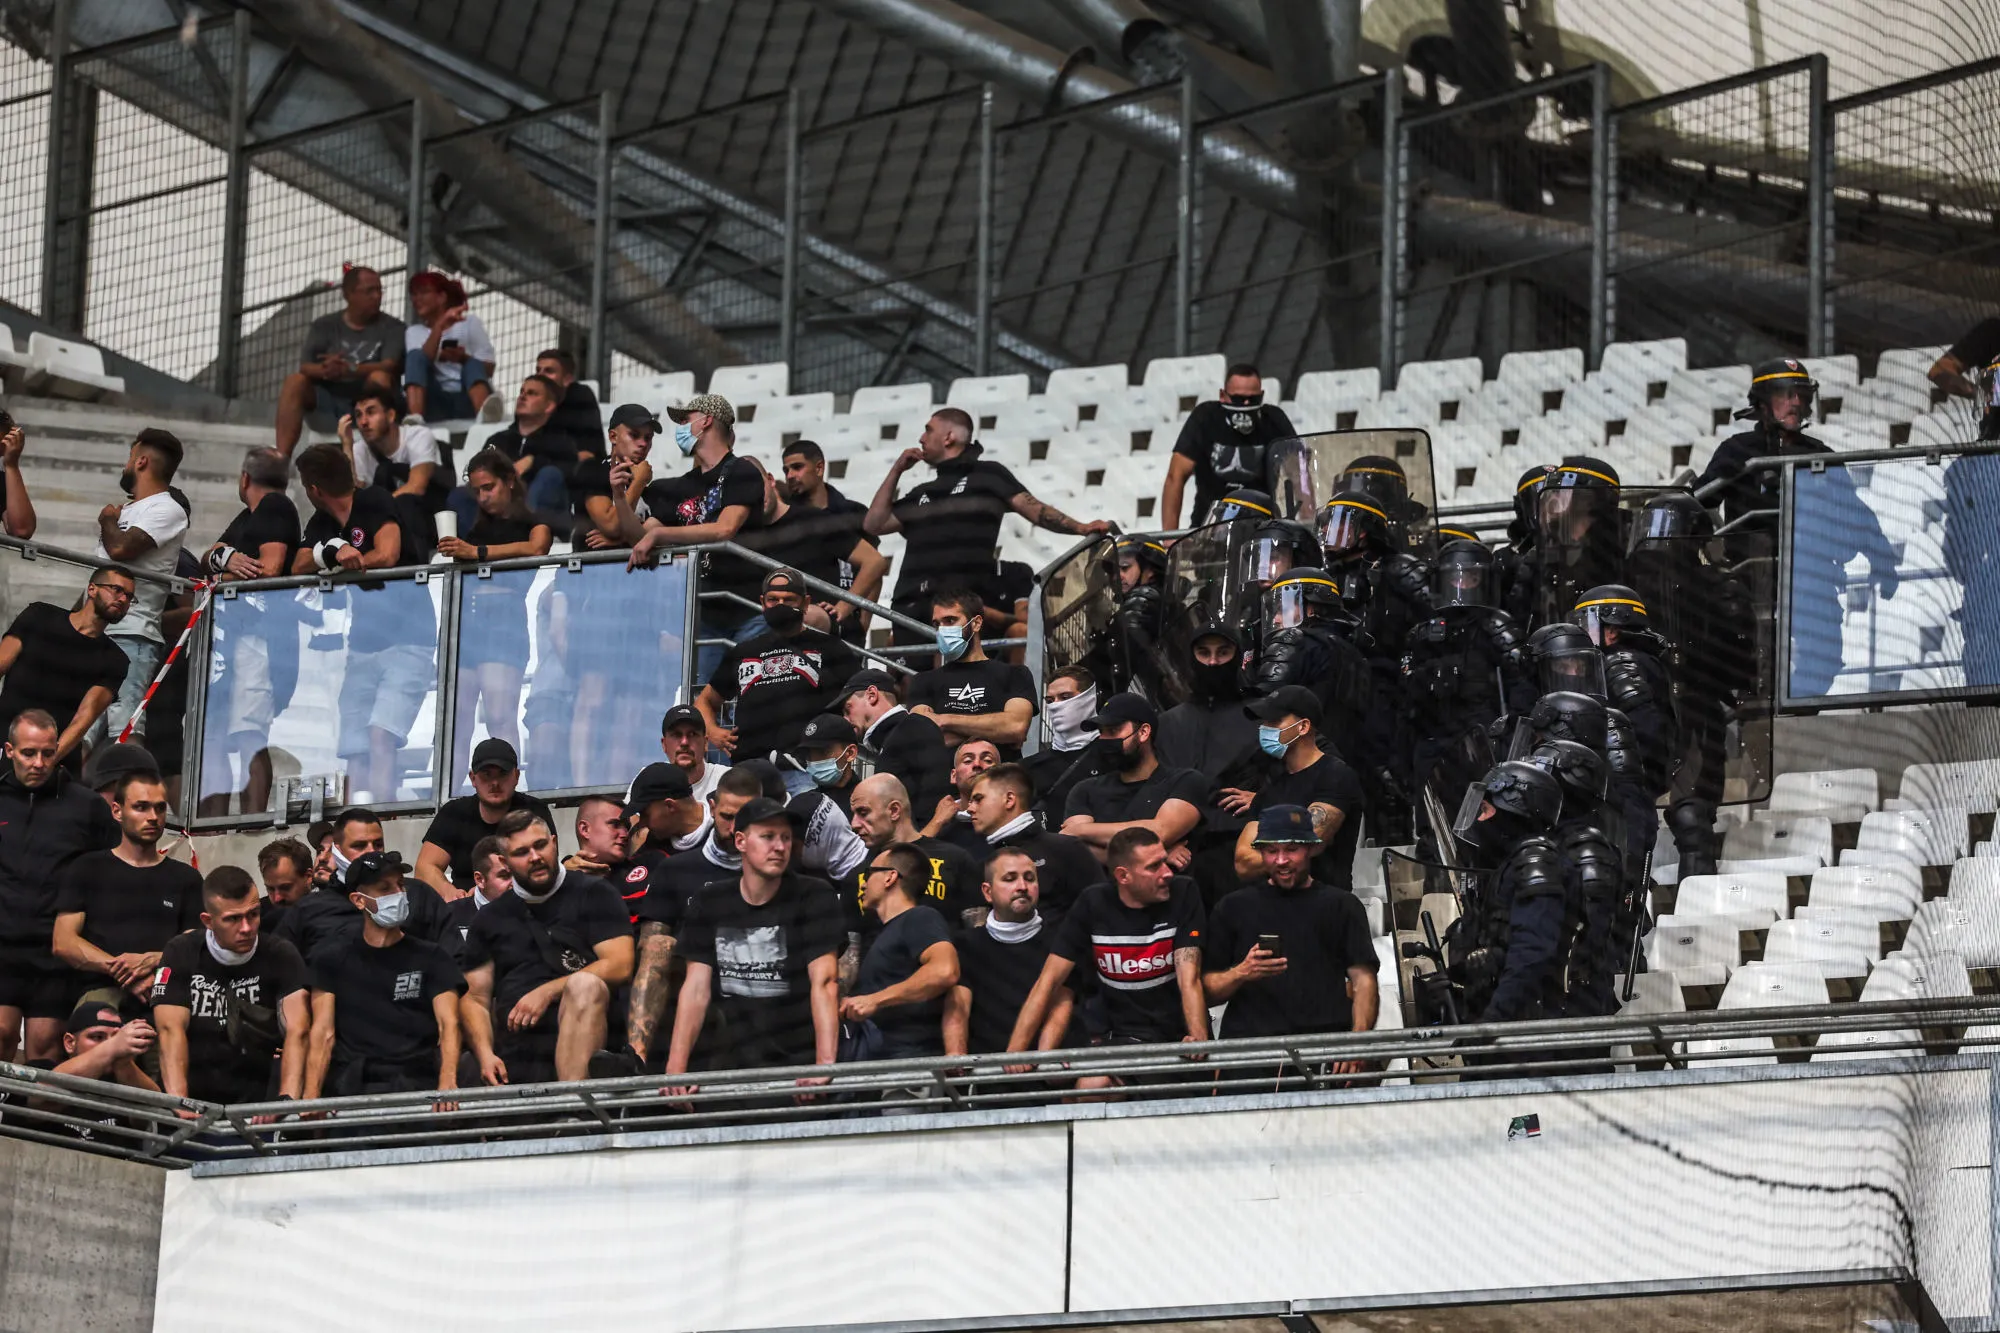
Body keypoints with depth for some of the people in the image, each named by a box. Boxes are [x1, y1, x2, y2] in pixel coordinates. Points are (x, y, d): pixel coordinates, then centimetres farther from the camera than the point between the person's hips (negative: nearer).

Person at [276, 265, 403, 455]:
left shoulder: (392, 328, 2)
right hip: (329, 398, 2)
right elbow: (305, 367, -3)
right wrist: (324, 370, -28)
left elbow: (389, 366, -15)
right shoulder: (324, 326, 10)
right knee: (295, 381, -23)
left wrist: (349, 370, -33)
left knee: (380, 378, -30)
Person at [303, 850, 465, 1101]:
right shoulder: (334, 960, 15)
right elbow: (323, 1033, 6)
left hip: (415, 1083, 0)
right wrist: (310, 1097, -11)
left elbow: (448, 1024, 2)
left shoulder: (430, 957, 14)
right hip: (351, 1085, 0)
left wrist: (447, 1084, -18)